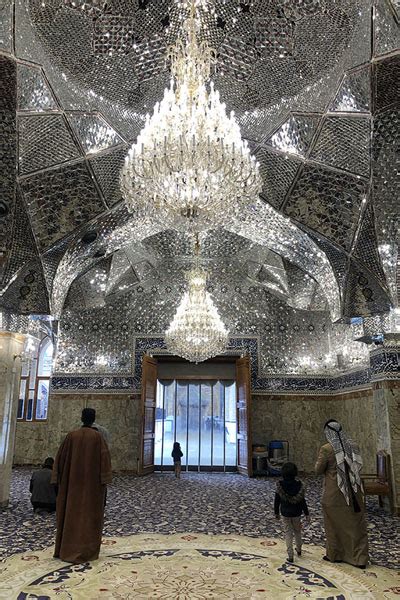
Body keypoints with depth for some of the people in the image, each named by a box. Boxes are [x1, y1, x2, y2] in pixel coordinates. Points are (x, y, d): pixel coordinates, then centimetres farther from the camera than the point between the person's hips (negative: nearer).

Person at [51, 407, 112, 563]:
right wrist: (104, 480, -9)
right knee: (90, 514, 5)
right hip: (92, 481, -2)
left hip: (73, 480, 2)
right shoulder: (97, 436, -8)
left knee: (71, 513, 13)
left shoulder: (71, 436, -2)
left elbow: (61, 457, 1)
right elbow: (104, 456, -13)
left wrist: (59, 480, 8)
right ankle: (86, 551, 6)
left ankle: (66, 549, 19)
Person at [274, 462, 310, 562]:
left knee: (288, 532, 8)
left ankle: (290, 555, 6)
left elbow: (277, 500, -6)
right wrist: (306, 513, -1)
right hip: (296, 513, 1)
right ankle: (299, 549, 40)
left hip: (285, 513, -1)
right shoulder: (299, 485, -15)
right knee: (297, 531, 22)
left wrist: (276, 512, 7)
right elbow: (303, 501, -10)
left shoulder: (279, 485, -13)